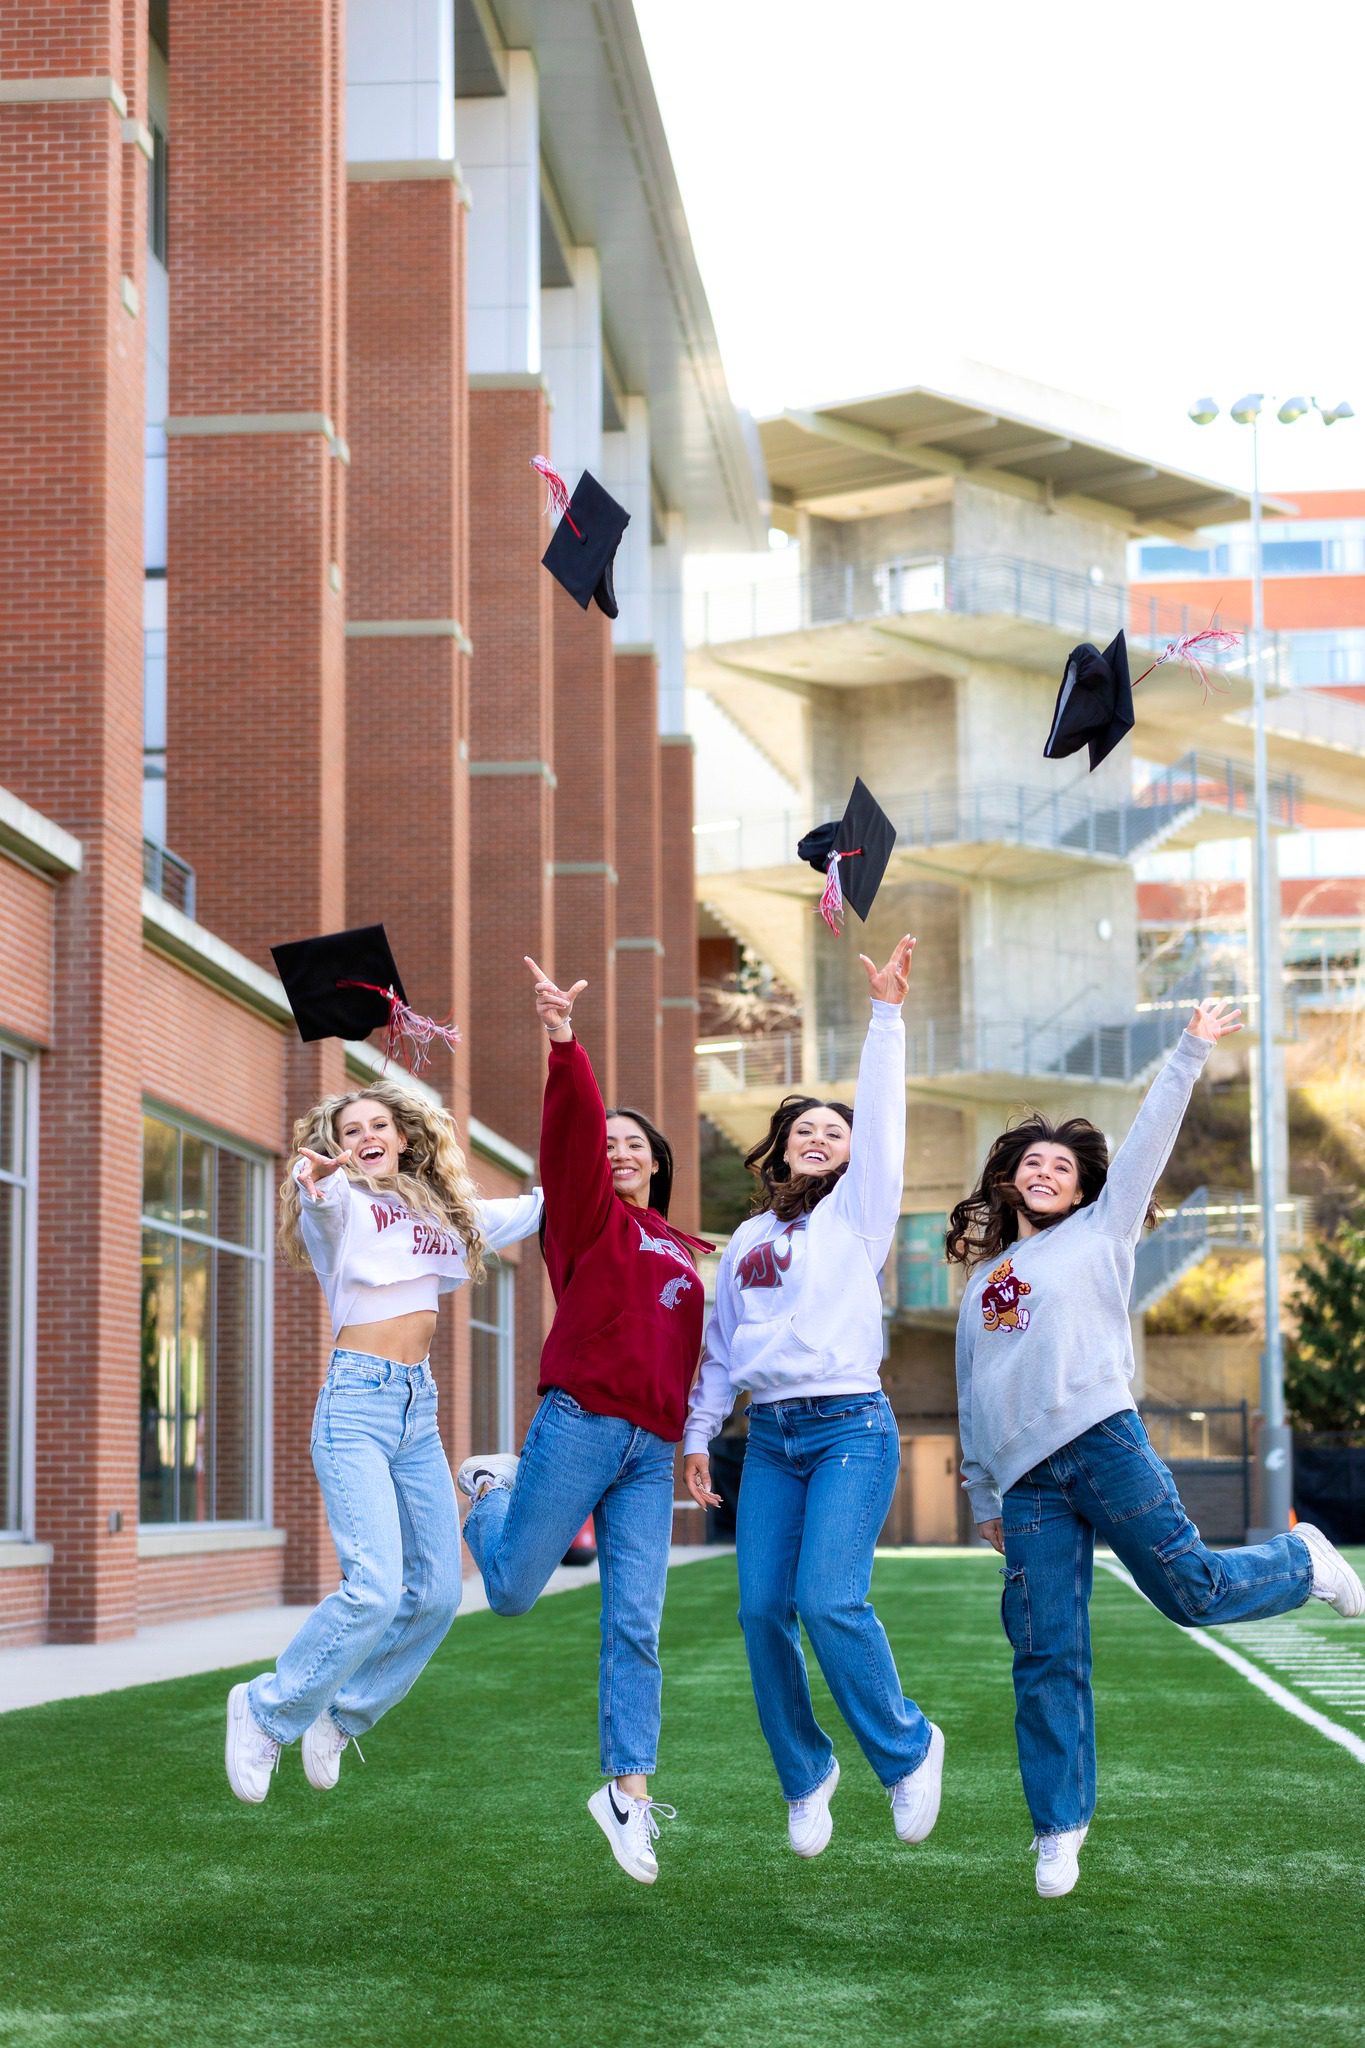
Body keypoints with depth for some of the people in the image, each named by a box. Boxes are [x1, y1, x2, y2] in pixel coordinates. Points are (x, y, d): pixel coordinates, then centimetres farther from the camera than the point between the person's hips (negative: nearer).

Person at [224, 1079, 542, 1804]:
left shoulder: (441, 1213, 17)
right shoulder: (344, 1202, -2)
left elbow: (528, 1211, 30)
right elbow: (324, 1198, -27)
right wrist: (313, 1179, -49)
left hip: (419, 1409, 7)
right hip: (358, 1399, -7)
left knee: (437, 1592, 3)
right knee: (375, 1587, -19)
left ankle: (341, 1715, 20)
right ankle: (267, 1711, -1)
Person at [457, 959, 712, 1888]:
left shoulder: (682, 1254, 21)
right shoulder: (590, 1216, 6)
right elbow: (572, 1133, -11)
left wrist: (688, 1439, 14)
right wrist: (566, 1047, -26)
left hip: (651, 1454, 4)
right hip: (580, 1425, -4)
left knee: (636, 1627, -3)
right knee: (512, 1589, 2)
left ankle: (630, 1790, 0)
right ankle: (492, 1490, 33)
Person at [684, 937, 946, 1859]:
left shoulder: (858, 1213, 5)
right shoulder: (746, 1241, 18)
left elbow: (883, 1119, -7)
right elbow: (722, 1348, 22)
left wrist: (887, 1015, -12)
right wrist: (698, 1433, 17)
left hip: (851, 1428, -5)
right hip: (769, 1437, 5)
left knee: (831, 1600, -20)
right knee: (763, 1611, -3)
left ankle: (907, 1747, 2)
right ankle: (805, 1772, 17)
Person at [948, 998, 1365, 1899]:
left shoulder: (1099, 1234, 13)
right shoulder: (984, 1281, 24)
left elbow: (1148, 1143, 5)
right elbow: (973, 1397, 27)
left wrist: (1191, 1054, -1)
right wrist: (982, 1495, 25)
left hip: (1103, 1442, -3)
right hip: (1026, 1483, 3)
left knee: (1192, 1589, -8)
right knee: (1046, 1658, -2)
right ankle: (1059, 1827, 5)